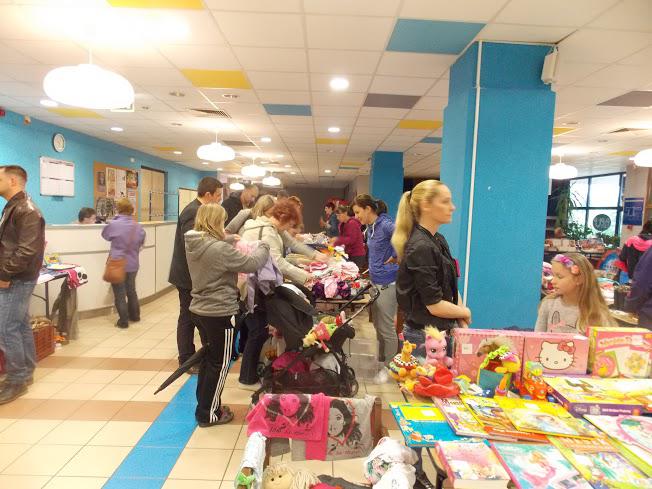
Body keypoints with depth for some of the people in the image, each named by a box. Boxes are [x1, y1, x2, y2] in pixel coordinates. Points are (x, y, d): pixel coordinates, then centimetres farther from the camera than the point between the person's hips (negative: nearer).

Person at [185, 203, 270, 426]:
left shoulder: (193, 244, 1)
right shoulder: (220, 249, -24)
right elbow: (251, 264, -17)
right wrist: (264, 247, -2)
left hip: (200, 310, 9)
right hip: (220, 314, -9)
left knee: (208, 358, 23)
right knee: (219, 364, 7)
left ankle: (204, 406, 36)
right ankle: (208, 414, 20)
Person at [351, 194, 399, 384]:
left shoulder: (385, 225, -17)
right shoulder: (370, 228, 10)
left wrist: (394, 258, -19)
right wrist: (372, 270, 11)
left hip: (387, 284, -9)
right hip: (375, 282, 9)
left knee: (386, 328, 2)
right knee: (378, 326, 19)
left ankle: (389, 368, 18)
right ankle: (382, 361, 35)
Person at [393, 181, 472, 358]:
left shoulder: (439, 241, 7)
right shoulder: (421, 248, -21)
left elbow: (451, 288, 10)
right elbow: (434, 305, -20)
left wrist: (462, 323, 0)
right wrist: (465, 312, -3)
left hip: (443, 331, 8)